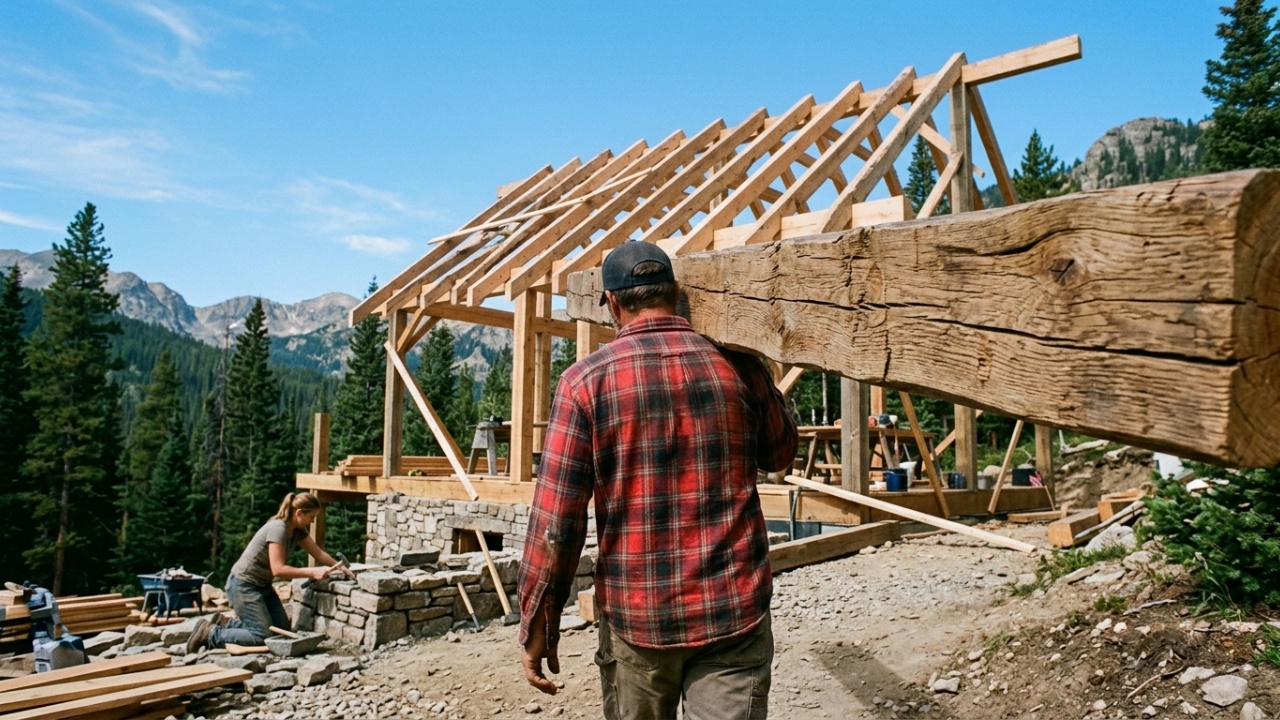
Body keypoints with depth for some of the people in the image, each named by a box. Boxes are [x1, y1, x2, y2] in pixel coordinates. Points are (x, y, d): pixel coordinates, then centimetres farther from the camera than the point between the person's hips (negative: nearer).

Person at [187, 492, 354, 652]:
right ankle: (210, 633, 0)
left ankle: (227, 624, 18)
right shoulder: (278, 528, -26)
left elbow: (319, 553, 9)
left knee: (283, 631, 5)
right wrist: (312, 572, -31)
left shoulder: (297, 530, 1)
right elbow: (278, 569, -30)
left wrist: (340, 567, 0)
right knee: (263, 637, -14)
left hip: (262, 585, 10)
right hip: (243, 585, -9)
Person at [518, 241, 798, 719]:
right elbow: (780, 455, 17)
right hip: (735, 611, 1)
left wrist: (538, 624, 1)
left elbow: (555, 518, -9)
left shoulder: (586, 379, -8)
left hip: (635, 615, 0)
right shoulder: (738, 366, -1)